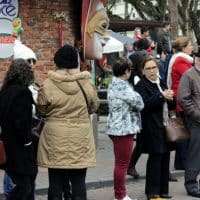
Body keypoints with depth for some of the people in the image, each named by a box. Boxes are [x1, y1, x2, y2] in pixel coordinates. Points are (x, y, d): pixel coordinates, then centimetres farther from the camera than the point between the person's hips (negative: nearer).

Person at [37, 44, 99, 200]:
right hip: (80, 140, 1)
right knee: (79, 183, 10)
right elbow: (94, 106, 8)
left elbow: (42, 108, 1)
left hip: (55, 140, -1)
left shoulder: (48, 85, -10)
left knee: (56, 183, 8)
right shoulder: (86, 83, -6)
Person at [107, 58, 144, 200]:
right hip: (124, 129, -11)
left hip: (117, 129, 11)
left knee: (121, 163, 16)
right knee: (122, 163, -4)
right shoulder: (122, 87, -17)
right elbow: (139, 103, -13)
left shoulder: (114, 84, 15)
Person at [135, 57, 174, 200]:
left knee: (165, 157, 10)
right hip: (152, 128, -8)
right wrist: (162, 96, -24)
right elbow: (145, 104, -21)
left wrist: (170, 98, 7)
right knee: (155, 157, -6)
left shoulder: (161, 83, 18)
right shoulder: (141, 86, -6)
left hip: (164, 126, 8)